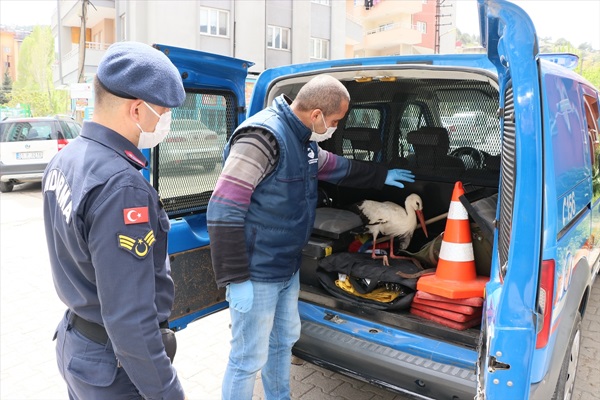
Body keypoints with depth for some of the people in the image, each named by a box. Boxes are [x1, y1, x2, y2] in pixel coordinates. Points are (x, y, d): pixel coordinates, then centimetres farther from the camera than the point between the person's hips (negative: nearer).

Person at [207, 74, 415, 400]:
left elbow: (337, 167, 28)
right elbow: (223, 212, -26)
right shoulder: (263, 136, -23)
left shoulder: (304, 139, 8)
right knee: (249, 358, 4)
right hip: (257, 274, -10)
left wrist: (381, 177, 34)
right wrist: (235, 278, -24)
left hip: (288, 268, 10)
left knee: (284, 340, 25)